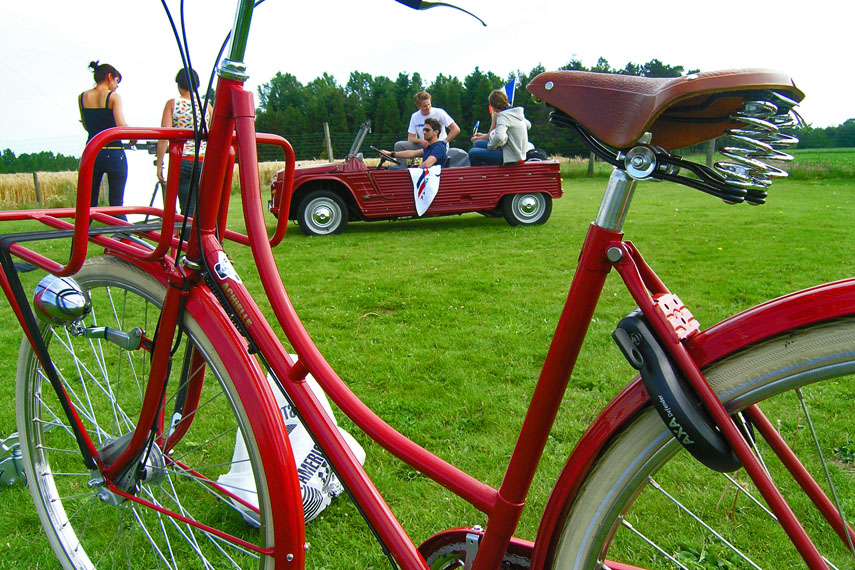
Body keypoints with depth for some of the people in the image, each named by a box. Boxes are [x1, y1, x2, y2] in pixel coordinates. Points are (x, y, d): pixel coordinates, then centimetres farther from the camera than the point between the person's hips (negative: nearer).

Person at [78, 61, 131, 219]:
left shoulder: (82, 97, 7)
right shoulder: (114, 97, -7)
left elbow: (86, 126, 18)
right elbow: (121, 126, -19)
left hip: (91, 153, 4)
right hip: (114, 154, -4)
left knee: (89, 204, 12)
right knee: (116, 205, 2)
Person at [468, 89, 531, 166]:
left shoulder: (503, 116, -21)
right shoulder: (518, 112, 4)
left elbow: (499, 137, -38)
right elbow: (528, 125, 23)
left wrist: (490, 146, -17)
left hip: (512, 157, -10)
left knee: (473, 153, -12)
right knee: (477, 143, 18)